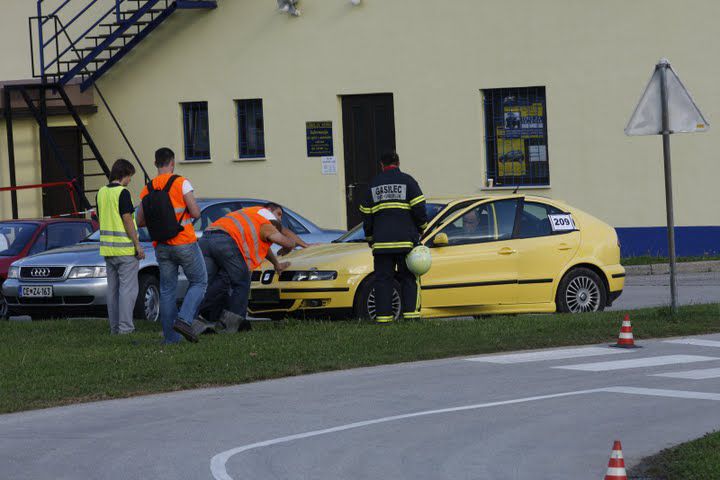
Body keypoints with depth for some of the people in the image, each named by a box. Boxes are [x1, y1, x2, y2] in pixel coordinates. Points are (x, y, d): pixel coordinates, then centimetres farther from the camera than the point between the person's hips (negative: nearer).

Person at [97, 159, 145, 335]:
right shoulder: (122, 193, -14)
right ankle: (125, 326, -7)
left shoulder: (102, 193, 9)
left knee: (113, 288, 11)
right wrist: (138, 245, -12)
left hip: (107, 247, 8)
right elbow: (127, 220, -17)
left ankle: (115, 327, 13)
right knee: (128, 288, -4)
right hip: (125, 248, -8)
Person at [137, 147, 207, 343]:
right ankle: (184, 319, -12)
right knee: (199, 282, 8)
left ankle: (171, 337, 6)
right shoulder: (181, 183, -9)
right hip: (185, 243, -4)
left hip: (161, 247, 4)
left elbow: (140, 221, 7)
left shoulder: (147, 189, 5)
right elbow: (196, 213, -13)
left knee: (167, 290, 9)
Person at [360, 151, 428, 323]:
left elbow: (366, 214, 13)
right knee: (409, 278, 2)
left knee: (382, 279, 4)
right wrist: (421, 228, 10)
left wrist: (370, 238, 22)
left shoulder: (374, 184, 12)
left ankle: (383, 315, -1)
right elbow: (419, 208, -5)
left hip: (382, 242, 2)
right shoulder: (407, 180, 2)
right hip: (406, 241, -2)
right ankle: (411, 313, -7)